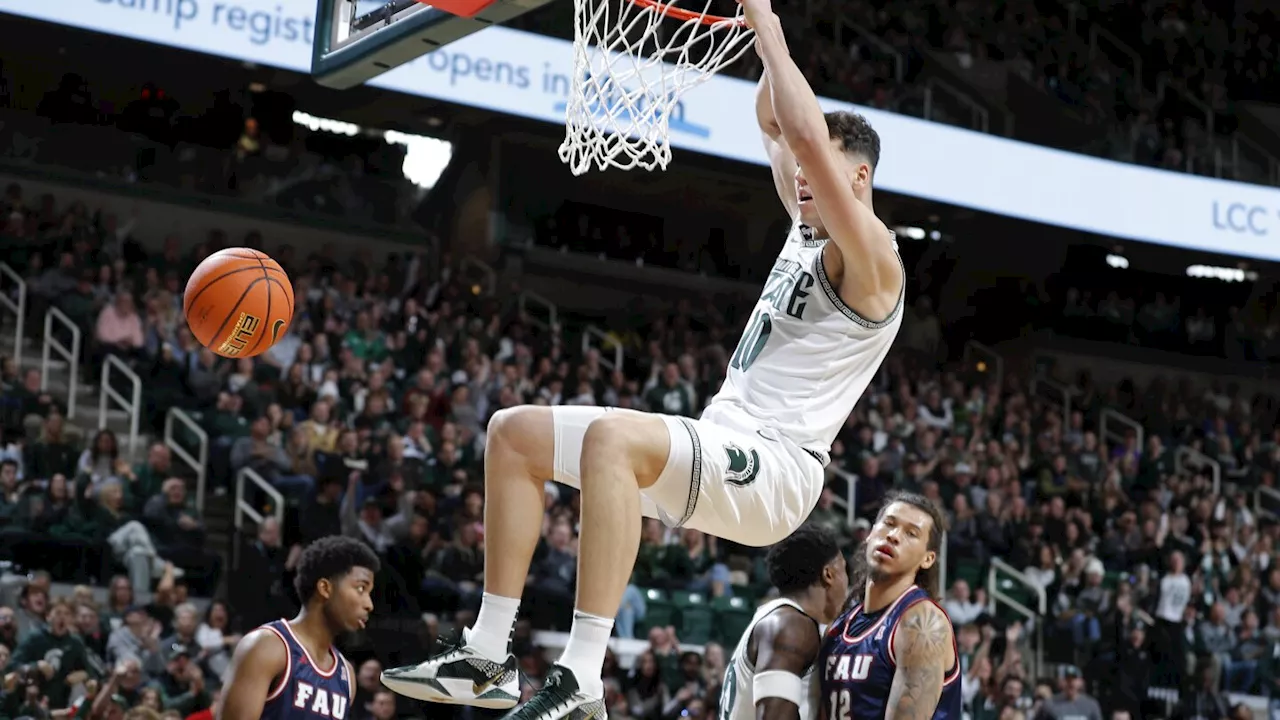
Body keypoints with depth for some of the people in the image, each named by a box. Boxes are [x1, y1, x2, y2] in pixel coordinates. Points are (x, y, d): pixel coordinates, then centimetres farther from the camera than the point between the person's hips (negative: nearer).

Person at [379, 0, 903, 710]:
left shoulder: (871, 259, -8)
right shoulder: (807, 231, 19)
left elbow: (808, 138, -23)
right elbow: (773, 121, 29)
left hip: (773, 468, -10)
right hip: (717, 450, 10)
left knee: (613, 433, -38)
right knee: (514, 431, 4)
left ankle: (580, 679, -41)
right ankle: (488, 656, -1)